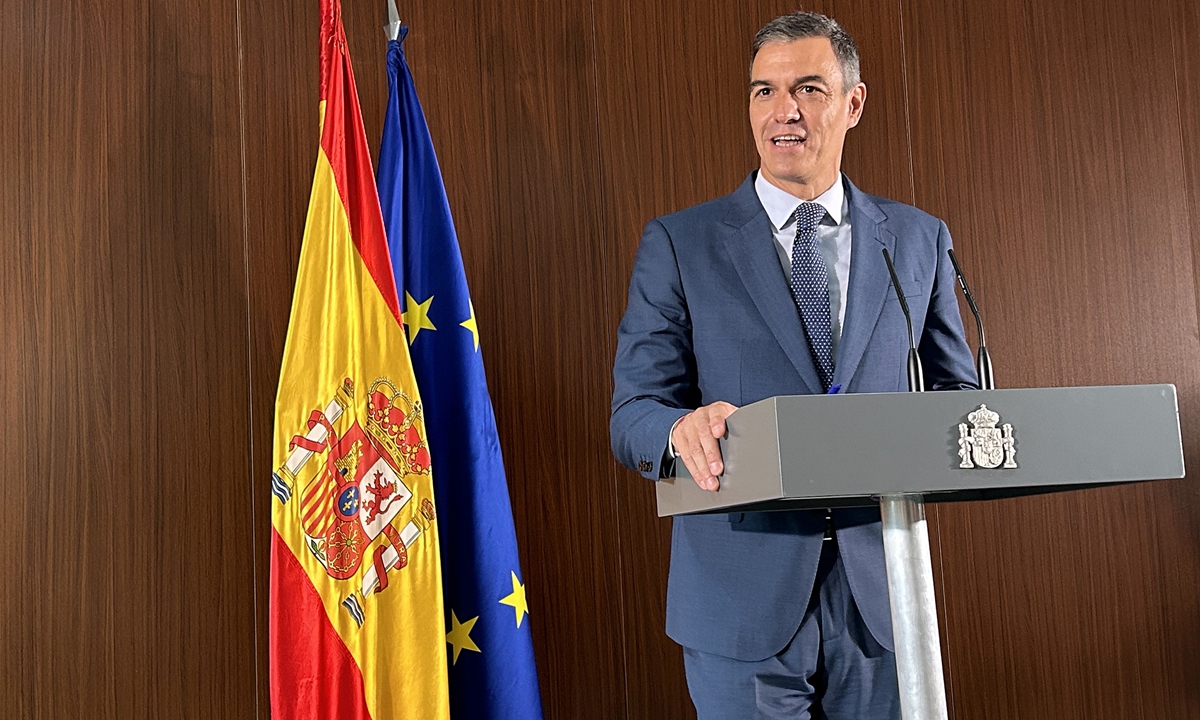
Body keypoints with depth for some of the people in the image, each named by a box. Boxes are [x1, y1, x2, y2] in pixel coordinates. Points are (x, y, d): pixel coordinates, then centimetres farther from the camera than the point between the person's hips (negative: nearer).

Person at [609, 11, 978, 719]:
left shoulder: (919, 239, 8)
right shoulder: (678, 244, 1)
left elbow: (958, 388, 13)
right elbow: (632, 415, -3)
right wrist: (683, 428, -27)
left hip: (879, 591, 2)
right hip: (743, 600, -2)